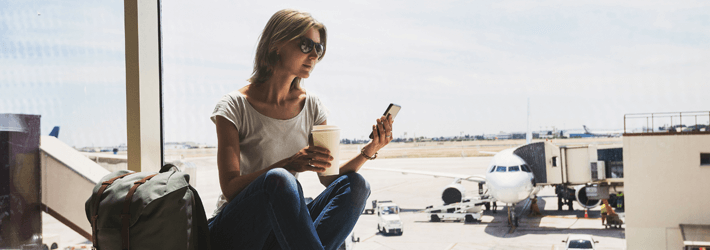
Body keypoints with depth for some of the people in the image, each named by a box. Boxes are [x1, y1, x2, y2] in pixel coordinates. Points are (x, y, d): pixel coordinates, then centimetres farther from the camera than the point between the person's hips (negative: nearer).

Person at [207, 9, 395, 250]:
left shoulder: (311, 106, 7)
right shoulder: (234, 107, -8)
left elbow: (329, 177, 3)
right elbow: (230, 187, -16)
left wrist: (369, 150, -15)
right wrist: (290, 164, -30)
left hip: (284, 226, 5)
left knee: (355, 184, -20)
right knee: (279, 179, -36)